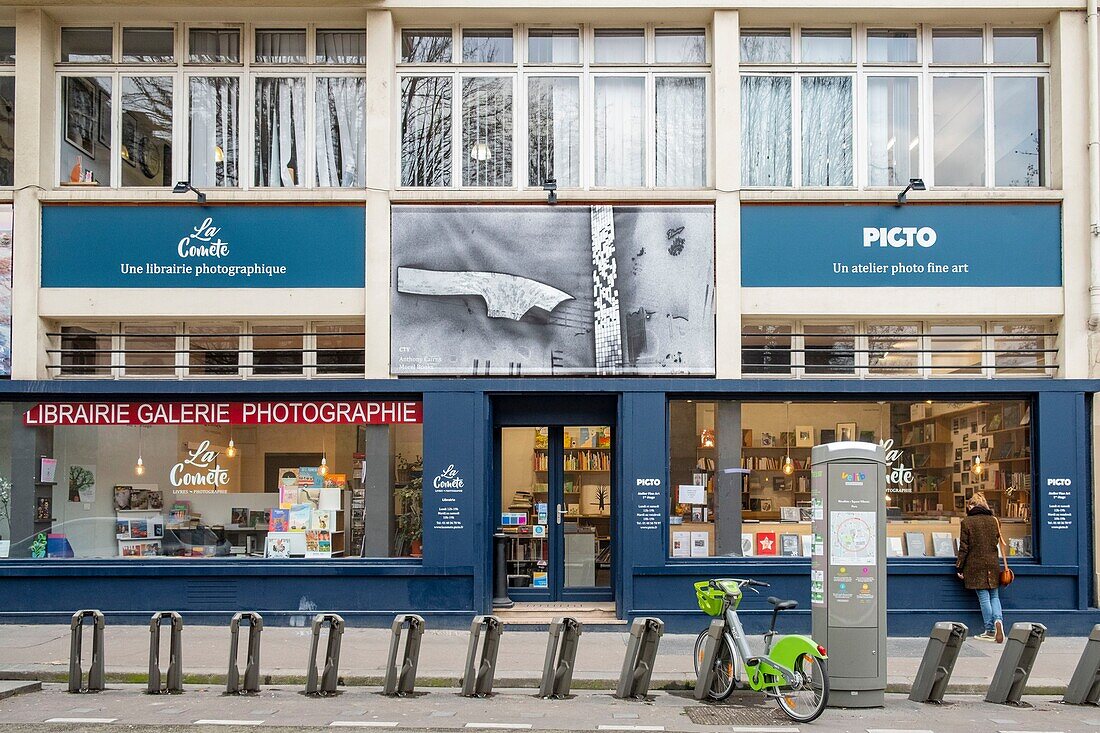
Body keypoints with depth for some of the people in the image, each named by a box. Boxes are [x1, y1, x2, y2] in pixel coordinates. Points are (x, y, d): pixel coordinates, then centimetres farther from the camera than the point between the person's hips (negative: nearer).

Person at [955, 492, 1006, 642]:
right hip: (992, 565, 3)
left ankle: (990, 631, 4)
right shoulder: (994, 520, 4)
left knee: (984, 598, 1)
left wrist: (959, 567, -1)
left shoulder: (967, 522, -8)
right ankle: (998, 619, -12)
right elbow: (998, 542, 13)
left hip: (975, 565, -3)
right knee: (994, 596, 12)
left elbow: (964, 547, -8)